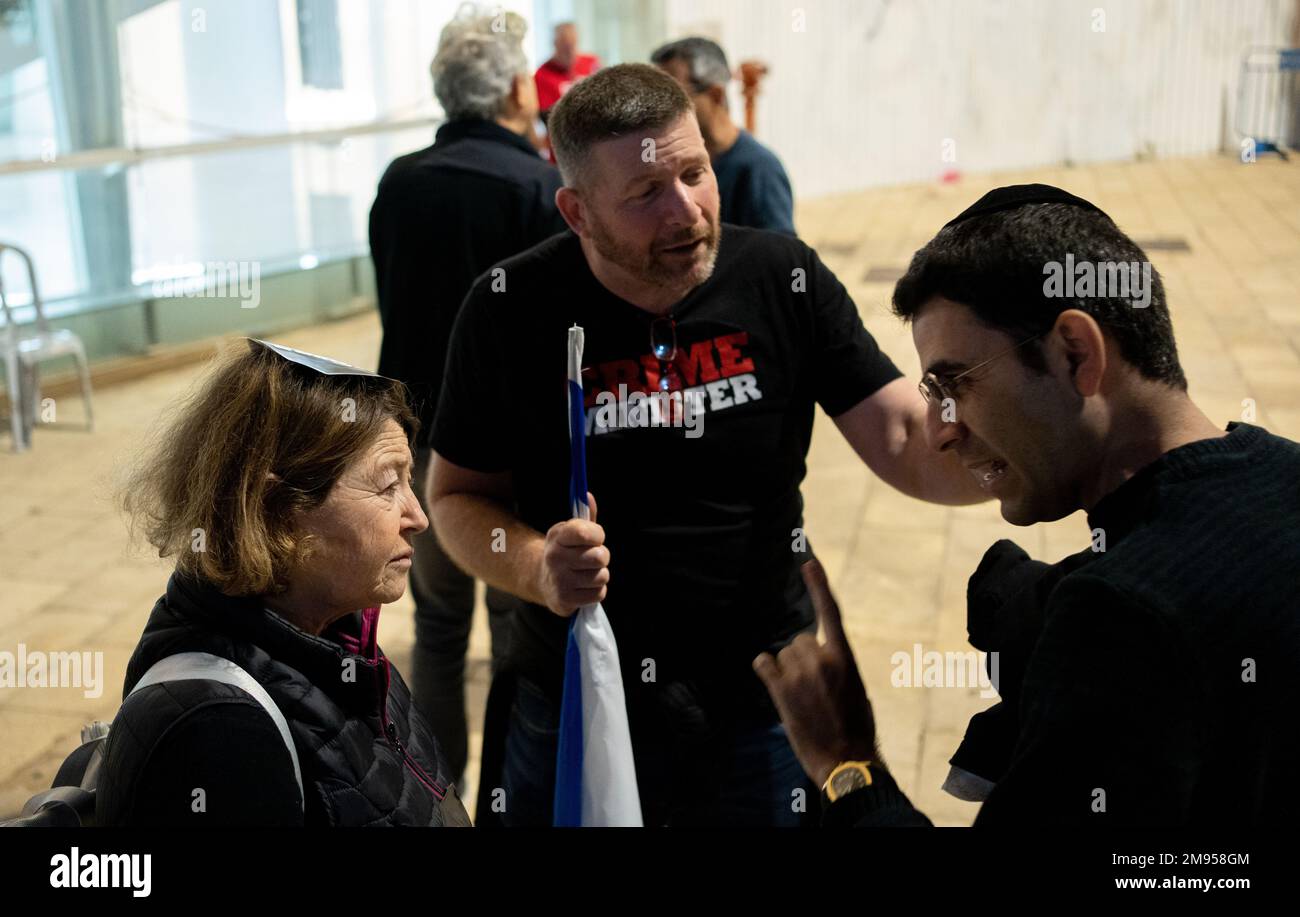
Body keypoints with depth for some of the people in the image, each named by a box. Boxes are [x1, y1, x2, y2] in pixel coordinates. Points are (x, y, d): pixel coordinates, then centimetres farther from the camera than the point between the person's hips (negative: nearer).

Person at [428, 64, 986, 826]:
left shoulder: (785, 279, -8)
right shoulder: (512, 311, -11)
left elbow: (909, 443, -11)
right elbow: (460, 496, -2)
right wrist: (536, 570, -22)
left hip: (764, 708, 1)